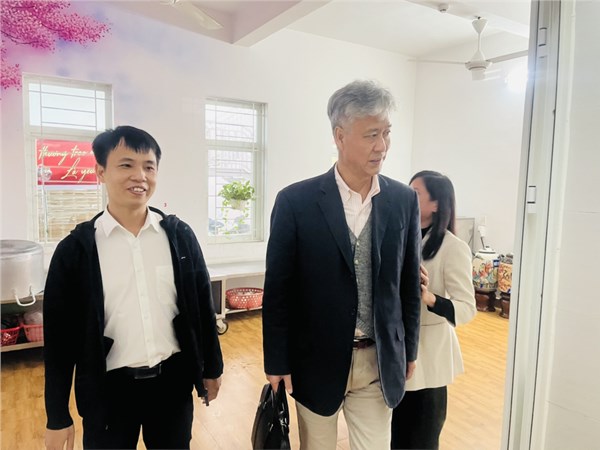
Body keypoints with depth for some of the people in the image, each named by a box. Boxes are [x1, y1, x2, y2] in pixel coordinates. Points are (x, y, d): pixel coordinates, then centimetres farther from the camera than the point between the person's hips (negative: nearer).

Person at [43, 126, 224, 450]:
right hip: (109, 388, -1)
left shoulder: (180, 236, -6)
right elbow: (60, 334, -3)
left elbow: (203, 307, 2)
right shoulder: (75, 248, -9)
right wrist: (57, 416, 1)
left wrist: (211, 368, 8)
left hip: (174, 380, 2)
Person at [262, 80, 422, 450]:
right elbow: (278, 289, -8)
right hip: (316, 360, -2)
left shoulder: (404, 200, -3)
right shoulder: (296, 201, -13)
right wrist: (277, 363, -5)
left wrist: (409, 350, 10)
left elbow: (409, 282, 5)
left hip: (380, 362, 2)